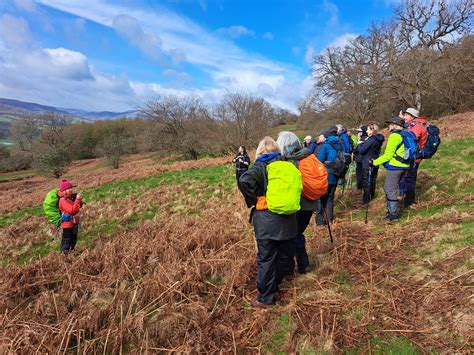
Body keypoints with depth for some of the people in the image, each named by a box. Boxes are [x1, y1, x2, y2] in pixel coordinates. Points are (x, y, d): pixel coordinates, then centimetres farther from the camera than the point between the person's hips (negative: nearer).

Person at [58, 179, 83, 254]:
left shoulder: (71, 198, 5)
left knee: (73, 240, 23)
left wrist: (79, 200, -4)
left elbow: (78, 206, 16)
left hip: (74, 224, 9)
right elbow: (72, 210, -34)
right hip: (67, 225, -9)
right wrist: (77, 200, -34)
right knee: (66, 241, 3)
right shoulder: (63, 201, -23)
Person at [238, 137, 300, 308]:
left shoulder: (260, 167, -9)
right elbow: (298, 183, 16)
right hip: (288, 220, 5)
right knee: (285, 256, 20)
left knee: (266, 260, 5)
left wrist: (253, 200, -12)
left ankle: (266, 298, 16)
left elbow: (244, 181, -26)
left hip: (267, 221, -5)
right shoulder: (287, 164, 6)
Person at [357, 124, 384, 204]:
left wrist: (359, 144, -4)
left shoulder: (371, 139, -21)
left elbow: (361, 150, -21)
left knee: (366, 181, 0)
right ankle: (372, 196, 31)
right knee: (373, 180, 19)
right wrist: (364, 143, 1)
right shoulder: (378, 139, 6)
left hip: (367, 164, -9)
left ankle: (366, 199, 5)